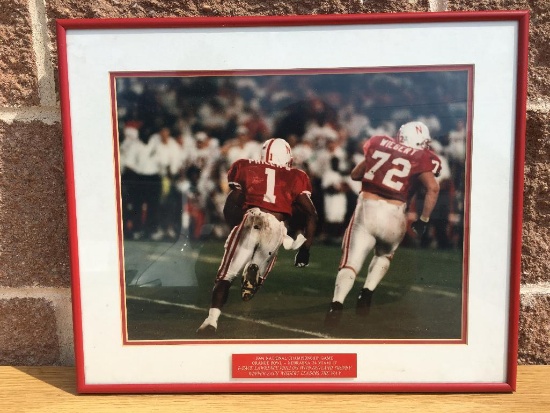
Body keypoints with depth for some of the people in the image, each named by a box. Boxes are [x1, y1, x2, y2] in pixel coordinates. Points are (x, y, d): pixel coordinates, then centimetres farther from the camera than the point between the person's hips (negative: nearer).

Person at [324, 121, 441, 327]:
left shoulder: (379, 143, 13)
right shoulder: (420, 158, 7)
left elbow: (355, 174, 21)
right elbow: (433, 188, -9)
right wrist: (423, 220, 0)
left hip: (366, 209, 1)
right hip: (393, 215, 0)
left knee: (351, 262, 4)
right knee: (384, 254, 29)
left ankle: (337, 303, -18)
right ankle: (367, 292, 12)